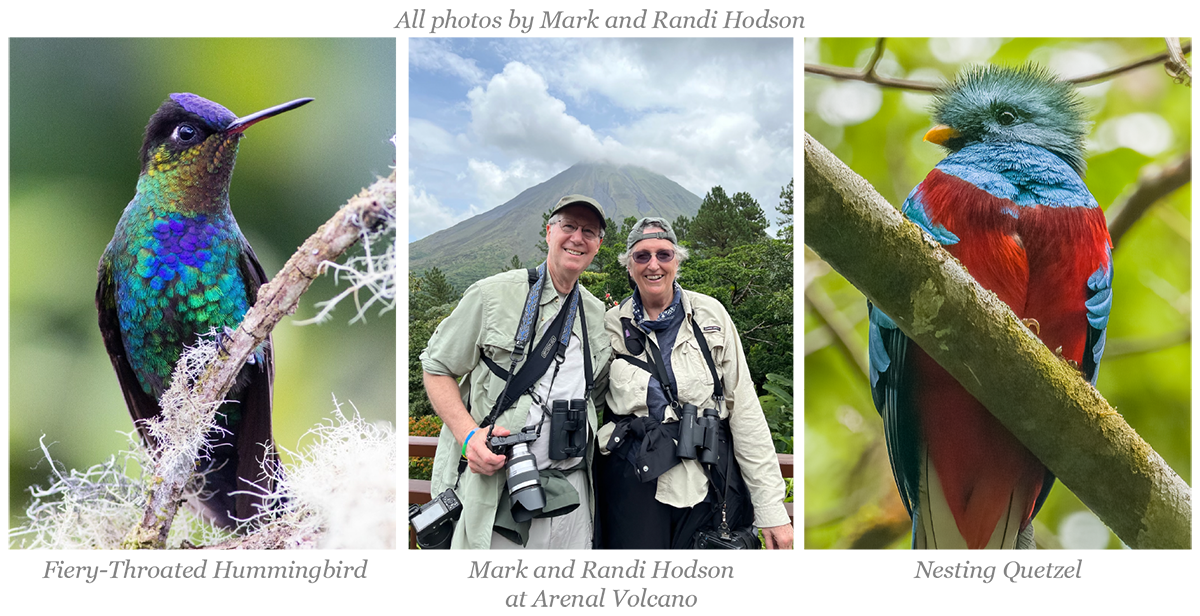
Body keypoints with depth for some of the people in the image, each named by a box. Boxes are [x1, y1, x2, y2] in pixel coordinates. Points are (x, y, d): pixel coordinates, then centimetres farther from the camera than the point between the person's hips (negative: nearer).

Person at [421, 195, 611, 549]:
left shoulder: (597, 315, 12)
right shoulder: (493, 295, -2)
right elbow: (436, 368, 0)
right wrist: (468, 434, -13)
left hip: (570, 490, 5)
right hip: (492, 483, -4)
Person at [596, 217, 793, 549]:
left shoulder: (710, 314, 1)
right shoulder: (612, 325, 3)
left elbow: (745, 409, -2)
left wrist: (771, 508, -7)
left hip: (708, 483, 0)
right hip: (635, 482, 0)